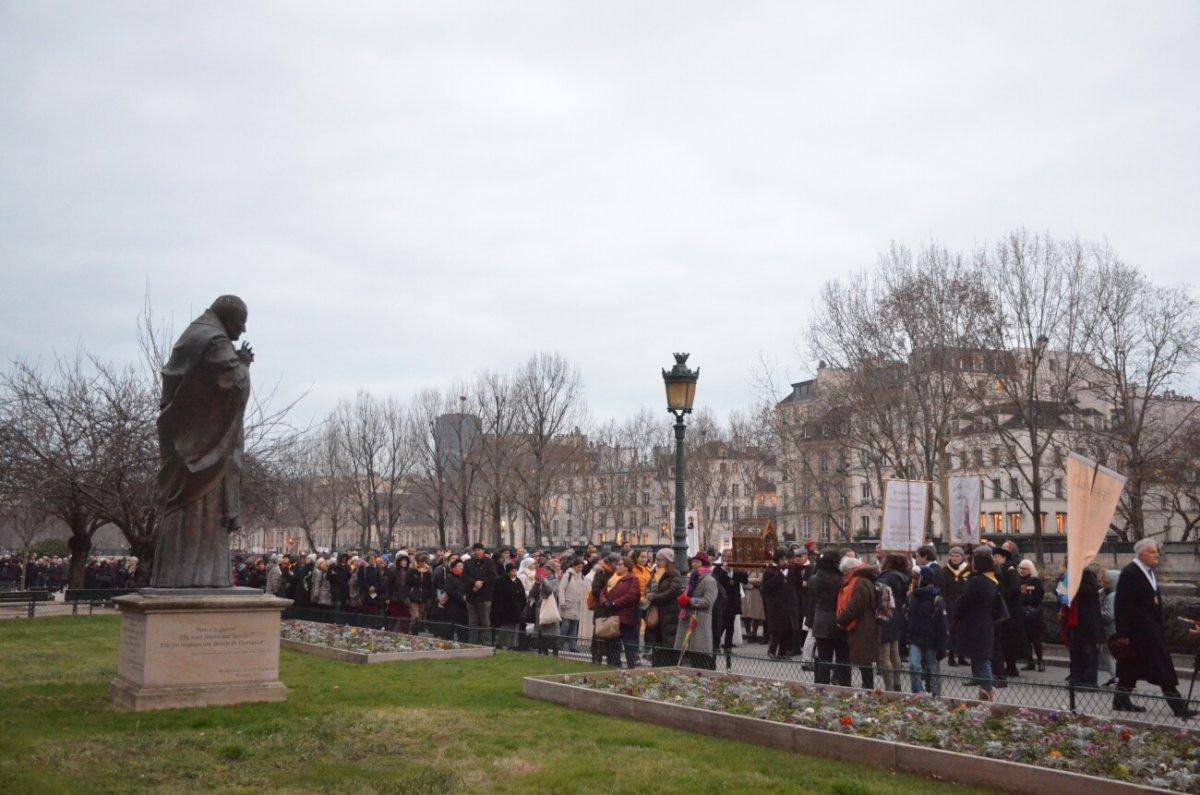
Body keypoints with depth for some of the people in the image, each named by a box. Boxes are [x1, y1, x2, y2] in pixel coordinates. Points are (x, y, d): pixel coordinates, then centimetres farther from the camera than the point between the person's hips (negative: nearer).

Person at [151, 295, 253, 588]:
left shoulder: (190, 338, 19)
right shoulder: (214, 341, -12)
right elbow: (236, 382, -21)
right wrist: (243, 363, -1)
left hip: (184, 437, 10)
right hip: (206, 440, -9)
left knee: (184, 505, 8)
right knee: (203, 506, -9)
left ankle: (174, 576, 7)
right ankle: (198, 575, -11)